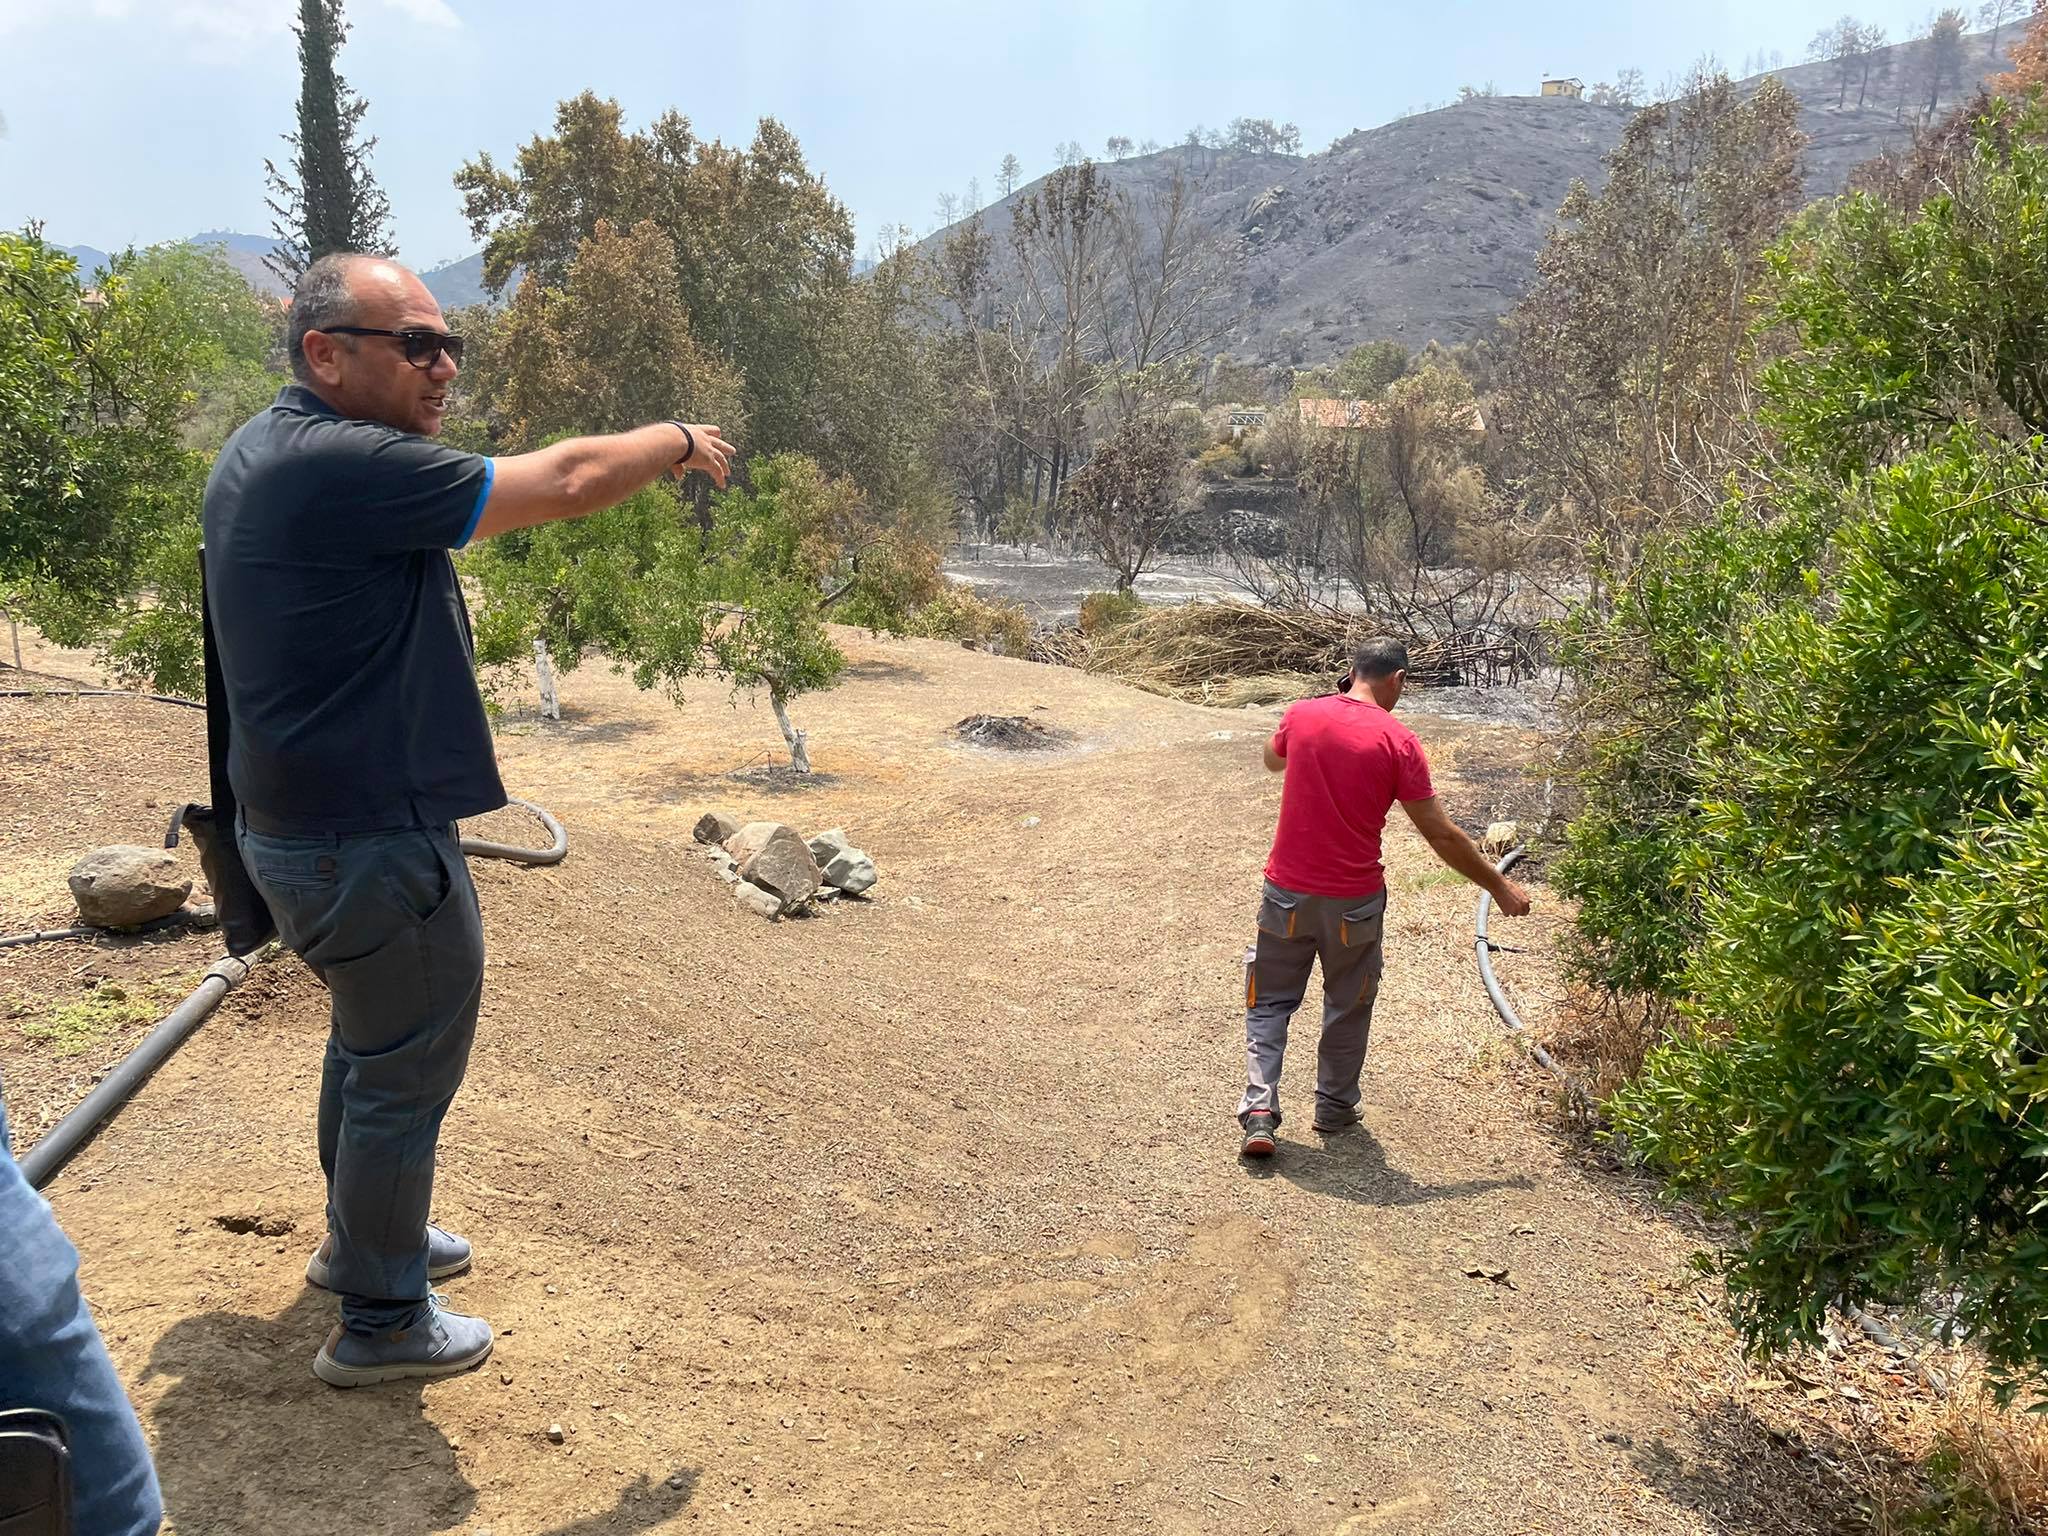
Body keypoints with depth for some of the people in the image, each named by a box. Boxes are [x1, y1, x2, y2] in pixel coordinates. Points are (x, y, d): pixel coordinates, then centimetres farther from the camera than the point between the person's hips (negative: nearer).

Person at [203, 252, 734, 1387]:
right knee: (407, 1073, 6)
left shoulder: (263, 451, 7)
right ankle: (380, 1321, 22)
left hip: (296, 827, 10)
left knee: (370, 1039, 27)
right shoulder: (346, 466, -24)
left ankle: (361, 1238, 46)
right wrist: (675, 440, -4)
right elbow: (562, 484, -20)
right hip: (370, 845, -10)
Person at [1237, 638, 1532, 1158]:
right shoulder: (1397, 741, -12)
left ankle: (1259, 1110, 2)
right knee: (1348, 1006, 19)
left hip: (1288, 892, 2)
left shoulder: (1300, 715, -3)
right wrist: (1499, 887, 1)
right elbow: (1441, 834, -9)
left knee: (1270, 1000, 14)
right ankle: (1335, 1107, 31)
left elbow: (1272, 760, 22)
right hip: (1355, 901, -2)